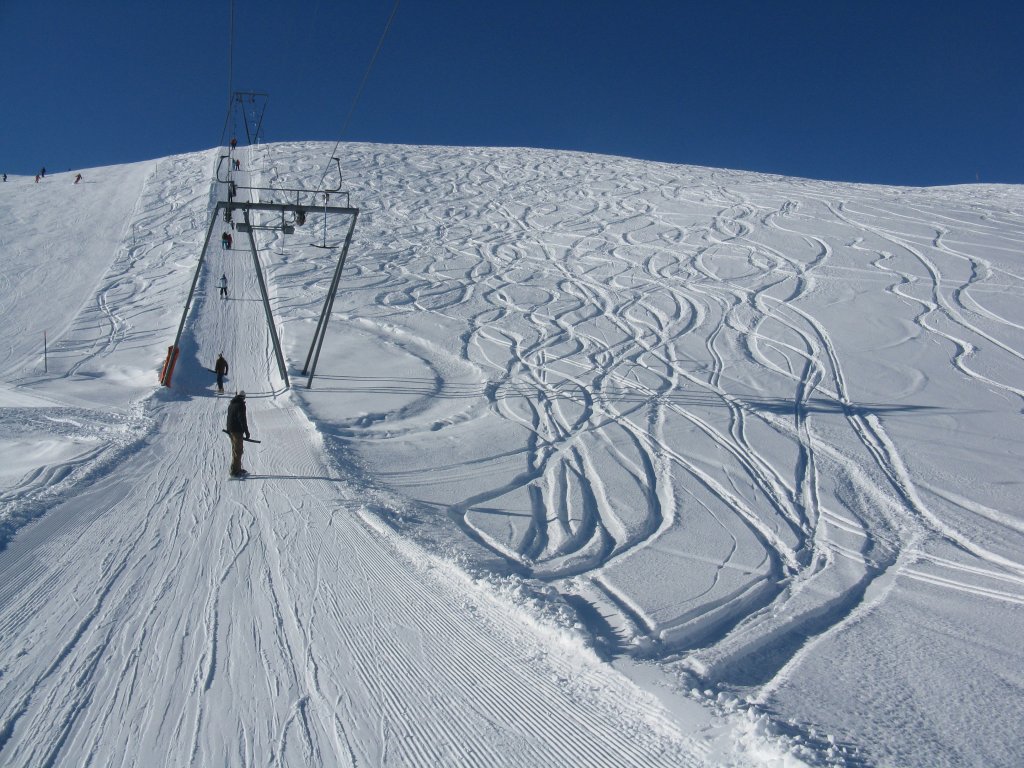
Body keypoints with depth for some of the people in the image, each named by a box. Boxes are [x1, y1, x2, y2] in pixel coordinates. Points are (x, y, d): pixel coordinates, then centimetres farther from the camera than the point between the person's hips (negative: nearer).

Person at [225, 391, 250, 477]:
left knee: (235, 449, 18)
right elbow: (242, 419, -20)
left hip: (231, 430, 10)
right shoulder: (240, 405, -15)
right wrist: (246, 432, -16)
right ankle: (235, 471, -8)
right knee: (238, 451, -7)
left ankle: (237, 468, 26)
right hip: (237, 431, -10)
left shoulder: (231, 404, 15)